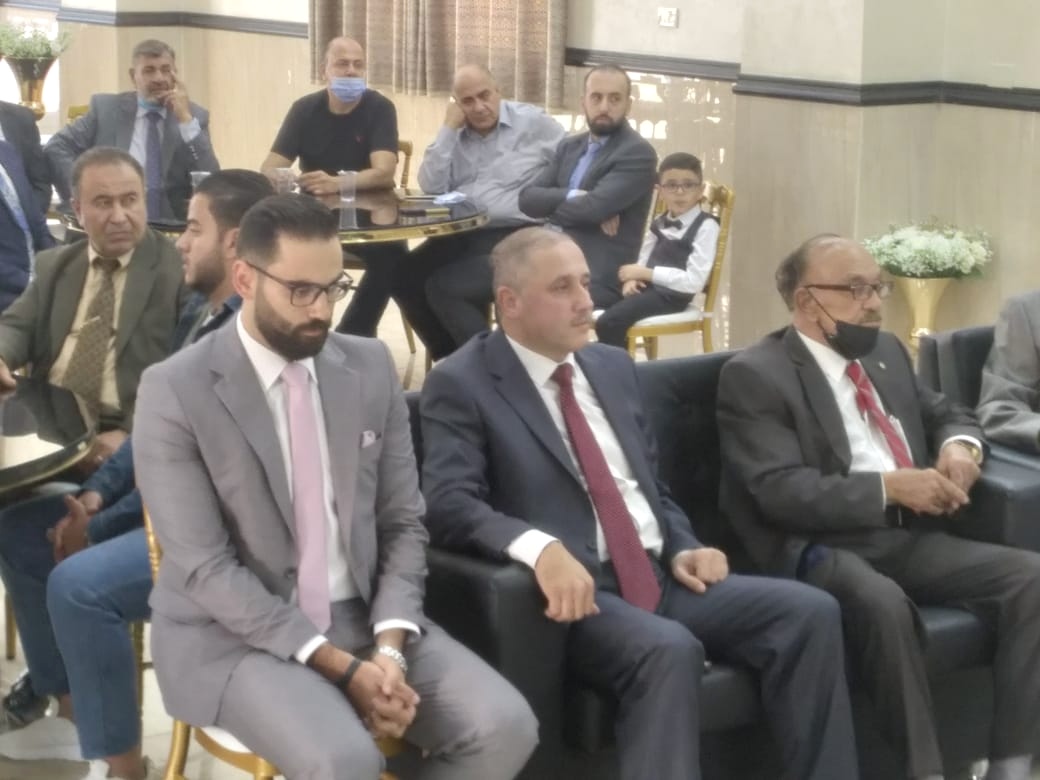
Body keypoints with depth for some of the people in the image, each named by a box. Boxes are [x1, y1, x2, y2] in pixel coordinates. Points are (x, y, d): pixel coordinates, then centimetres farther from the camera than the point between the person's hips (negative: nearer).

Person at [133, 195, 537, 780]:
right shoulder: (175, 392, -10)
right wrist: (341, 666, -20)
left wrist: (389, 647, -11)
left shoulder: (372, 367, 4)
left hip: (363, 618, 5)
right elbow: (207, 568, -14)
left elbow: (403, 524, 6)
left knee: (506, 727, -16)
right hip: (235, 634, -4)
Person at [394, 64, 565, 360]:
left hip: (514, 236, -6)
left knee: (442, 288, -23)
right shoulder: (456, 133, 12)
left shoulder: (534, 123, -1)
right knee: (404, 280, -10)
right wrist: (448, 128, -4)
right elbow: (432, 187, 1)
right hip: (461, 233, 6)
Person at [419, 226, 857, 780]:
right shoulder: (461, 384, -4)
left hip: (659, 575, 7)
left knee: (809, 612, -13)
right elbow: (448, 504, -17)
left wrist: (680, 549, 3)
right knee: (669, 649, -36)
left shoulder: (612, 367, 17)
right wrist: (540, 546, -34)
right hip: (575, 588, -7)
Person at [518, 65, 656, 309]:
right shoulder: (569, 146, 18)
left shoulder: (638, 153, -6)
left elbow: (593, 207, -18)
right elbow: (527, 198, 6)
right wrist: (572, 196, -12)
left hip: (600, 277, -7)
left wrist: (550, 208, 0)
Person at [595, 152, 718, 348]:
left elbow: (694, 281, -15)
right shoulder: (659, 223, 17)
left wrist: (646, 273, -14)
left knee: (609, 322, -27)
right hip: (647, 287, 8)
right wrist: (633, 278, -8)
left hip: (672, 294, -8)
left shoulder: (705, 226, -7)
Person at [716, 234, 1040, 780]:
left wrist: (960, 443, 5)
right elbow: (780, 491, -15)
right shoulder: (754, 374, -5)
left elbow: (944, 412, 30)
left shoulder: (886, 351, 17)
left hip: (911, 537, 7)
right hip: (823, 547, -7)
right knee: (883, 603, -38)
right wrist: (888, 487, -21)